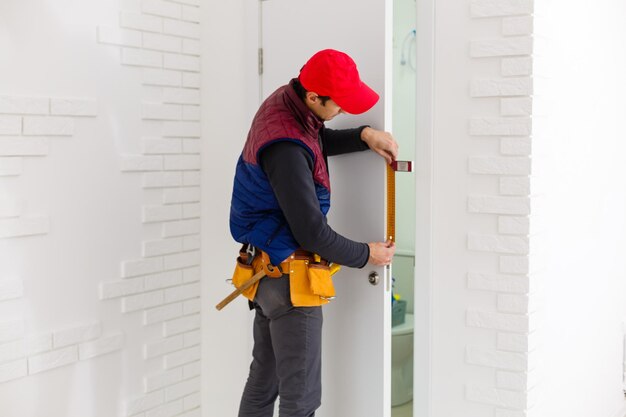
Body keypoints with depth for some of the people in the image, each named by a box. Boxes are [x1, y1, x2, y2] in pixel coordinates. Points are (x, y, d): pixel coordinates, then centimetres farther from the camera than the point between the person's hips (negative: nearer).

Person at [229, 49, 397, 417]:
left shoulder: (285, 100, 1)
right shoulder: (286, 149, -27)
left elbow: (322, 141, 22)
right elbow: (312, 233, -23)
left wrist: (364, 136, 3)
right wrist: (366, 255, -8)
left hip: (269, 271, 10)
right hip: (290, 278, -10)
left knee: (264, 379, 20)